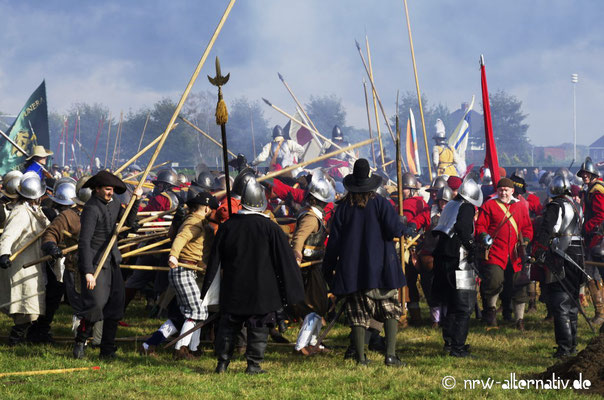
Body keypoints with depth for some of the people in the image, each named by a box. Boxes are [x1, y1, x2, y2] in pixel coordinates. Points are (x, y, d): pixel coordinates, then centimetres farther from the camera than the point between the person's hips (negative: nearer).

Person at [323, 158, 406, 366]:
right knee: (390, 311, 5)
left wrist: (328, 268, 12)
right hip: (380, 269, -2)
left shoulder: (344, 207, 2)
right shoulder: (380, 203, -5)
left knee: (358, 314, 6)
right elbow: (395, 230, -14)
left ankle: (361, 357, 4)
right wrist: (401, 224, 10)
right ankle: (390, 354, -8)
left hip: (352, 270, 2)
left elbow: (334, 240, 4)